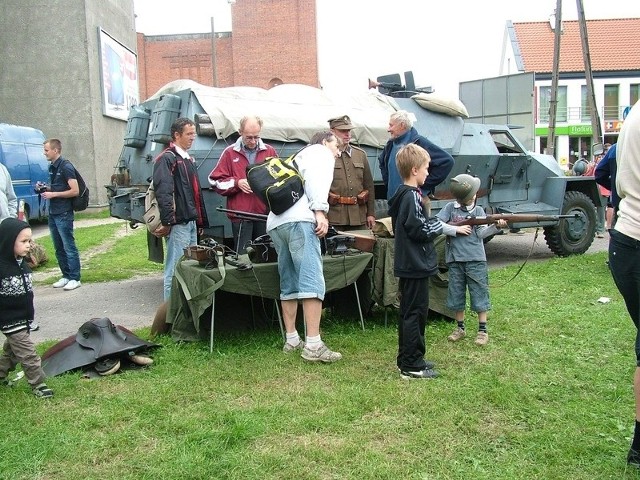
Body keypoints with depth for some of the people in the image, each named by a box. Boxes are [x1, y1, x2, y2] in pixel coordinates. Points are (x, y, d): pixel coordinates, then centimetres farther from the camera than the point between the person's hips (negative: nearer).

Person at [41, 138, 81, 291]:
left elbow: (75, 191, -17)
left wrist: (53, 194, -16)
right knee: (59, 248, 12)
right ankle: (66, 276, 21)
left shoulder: (66, 167, -12)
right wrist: (45, 188, 7)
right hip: (53, 213, 9)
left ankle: (75, 278, 2)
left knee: (69, 247, -4)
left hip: (64, 214, -9)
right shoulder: (52, 167, 14)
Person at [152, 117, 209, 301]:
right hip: (178, 224, -9)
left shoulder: (189, 160, 22)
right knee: (175, 270, -6)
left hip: (192, 223, 9)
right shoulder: (166, 159, -7)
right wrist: (168, 222, -24)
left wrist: (201, 221, 21)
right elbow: (163, 192, -18)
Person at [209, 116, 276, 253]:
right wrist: (237, 183, -9)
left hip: (265, 214, 2)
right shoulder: (230, 153, 7)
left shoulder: (270, 151, 11)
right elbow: (216, 181, 6)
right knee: (242, 254, -1)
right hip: (240, 214, -1)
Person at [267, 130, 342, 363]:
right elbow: (315, 176, -6)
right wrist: (319, 210, -15)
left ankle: (291, 340, 14)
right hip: (299, 220, -9)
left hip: (275, 222, 9)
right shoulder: (321, 152, 15)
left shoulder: (300, 157, 38)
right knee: (312, 281, -14)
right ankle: (313, 345, -19)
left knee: (289, 285, 12)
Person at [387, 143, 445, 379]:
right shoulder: (412, 197, -18)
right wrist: (439, 225, -5)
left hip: (407, 265, 10)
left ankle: (408, 359, 27)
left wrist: (432, 226, 11)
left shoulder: (402, 194, 13)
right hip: (416, 266, -10)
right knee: (415, 313, -4)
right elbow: (419, 229, -22)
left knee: (409, 313, 16)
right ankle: (411, 365, 3)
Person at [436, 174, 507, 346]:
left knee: (480, 295, 3)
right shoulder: (450, 208, 1)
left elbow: (481, 233, -6)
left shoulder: (478, 210, 2)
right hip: (455, 260, 1)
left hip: (476, 260, -1)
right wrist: (457, 229, -13)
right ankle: (460, 328, 25)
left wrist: (496, 226, -23)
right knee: (456, 295, 10)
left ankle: (482, 330, 13)